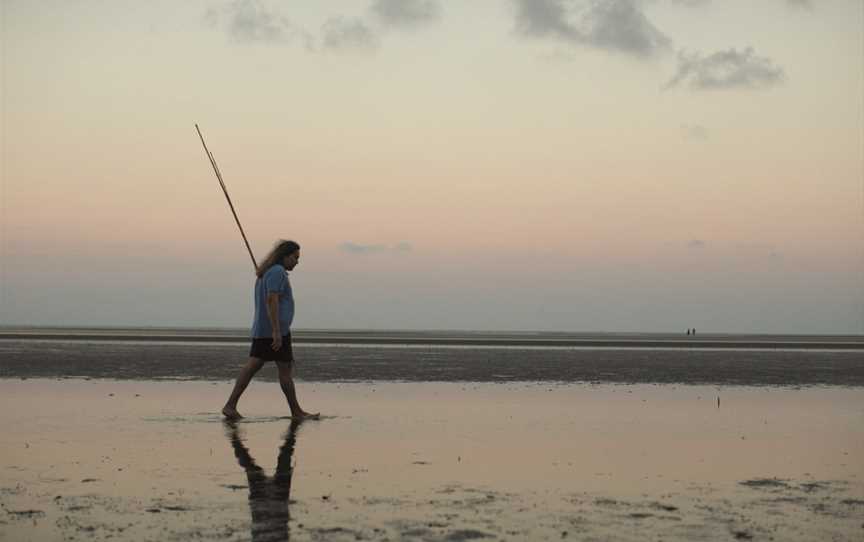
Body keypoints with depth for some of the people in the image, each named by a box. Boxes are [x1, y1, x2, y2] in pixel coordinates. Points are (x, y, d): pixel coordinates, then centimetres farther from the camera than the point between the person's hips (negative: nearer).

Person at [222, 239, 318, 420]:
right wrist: (277, 331, -26)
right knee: (286, 370, -1)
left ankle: (230, 406, -2)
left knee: (251, 368, 4)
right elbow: (272, 300, -23)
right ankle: (296, 412, 7)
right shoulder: (278, 272, -13)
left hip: (261, 331, 10)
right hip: (274, 330, -10)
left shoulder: (266, 273, 18)